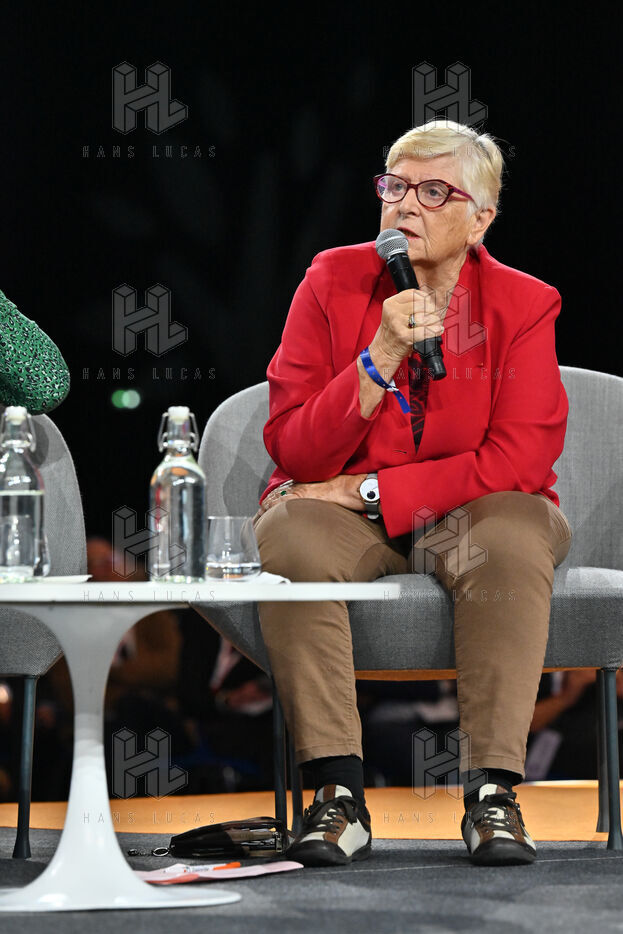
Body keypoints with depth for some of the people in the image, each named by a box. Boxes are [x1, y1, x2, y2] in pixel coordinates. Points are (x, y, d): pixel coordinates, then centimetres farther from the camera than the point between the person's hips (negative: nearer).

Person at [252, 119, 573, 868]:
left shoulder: (523, 305, -5)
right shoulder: (333, 282, -3)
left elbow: (519, 460, -13)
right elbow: (292, 449, -8)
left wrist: (369, 490, -17)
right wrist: (381, 358, -23)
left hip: (470, 510, -1)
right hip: (345, 510, 1)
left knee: (513, 541, -34)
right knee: (287, 538, -32)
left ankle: (493, 791, -30)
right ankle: (339, 793, -31)